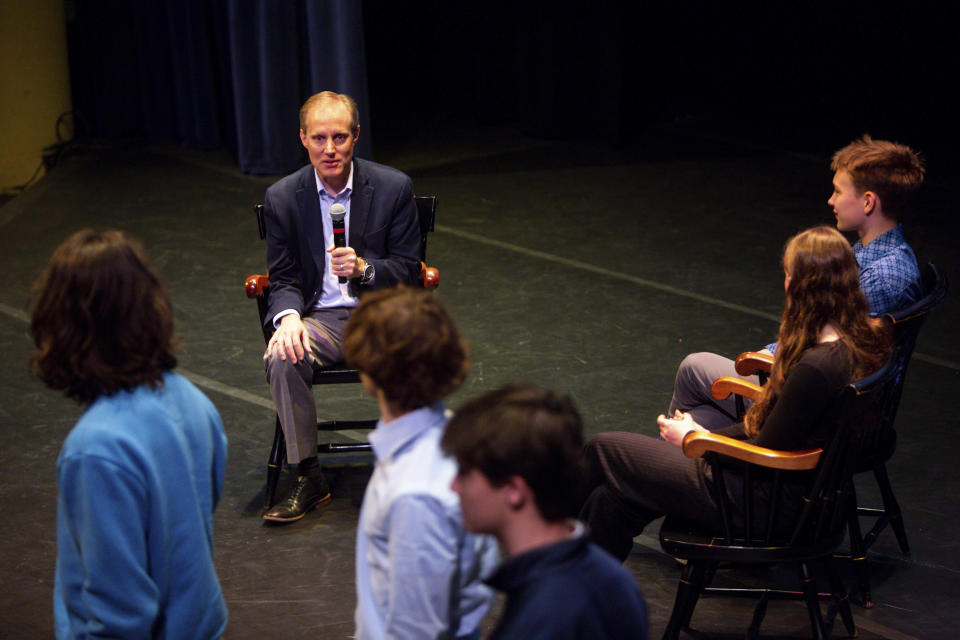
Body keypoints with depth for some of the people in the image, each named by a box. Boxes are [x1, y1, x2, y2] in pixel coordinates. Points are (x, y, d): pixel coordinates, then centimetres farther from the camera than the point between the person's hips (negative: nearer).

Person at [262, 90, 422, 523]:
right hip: (322, 318, 2)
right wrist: (288, 317, -17)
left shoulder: (393, 187, -1)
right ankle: (308, 477, -15)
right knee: (281, 358, -30)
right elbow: (283, 279, 6)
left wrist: (364, 269, -21)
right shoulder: (282, 198, 3)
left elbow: (408, 269, 1)